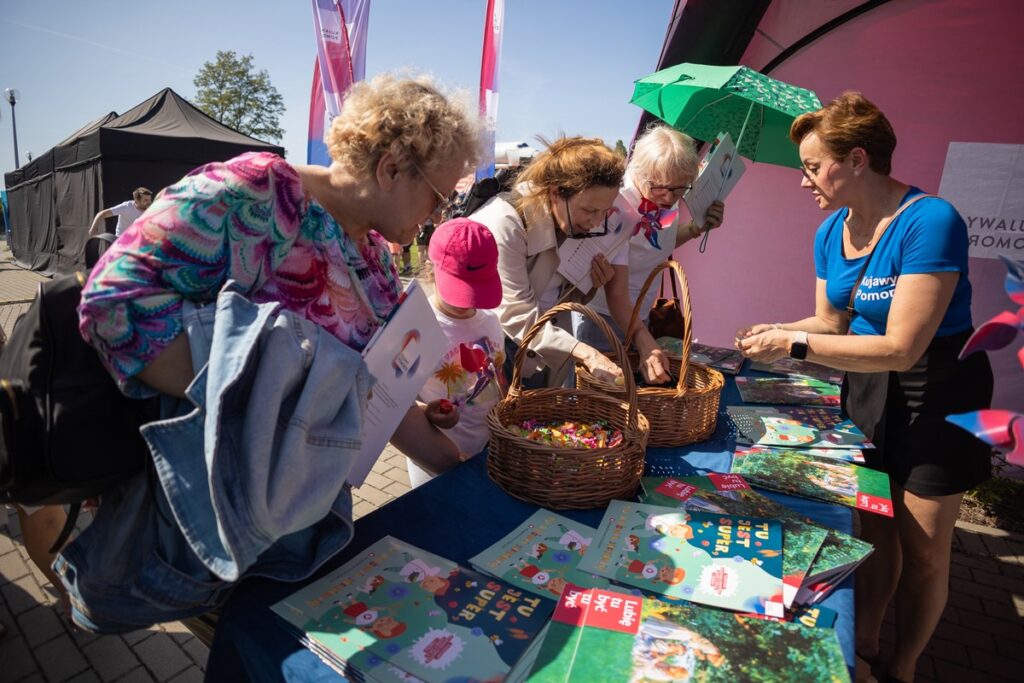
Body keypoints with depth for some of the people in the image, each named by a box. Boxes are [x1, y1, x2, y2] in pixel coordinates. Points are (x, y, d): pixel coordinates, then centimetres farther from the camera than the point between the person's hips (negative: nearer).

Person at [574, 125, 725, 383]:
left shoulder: (668, 197, -8)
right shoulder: (617, 209, -29)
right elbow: (616, 294, -33)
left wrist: (697, 228, -4)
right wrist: (646, 346, -44)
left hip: (641, 314, 7)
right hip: (604, 316, -7)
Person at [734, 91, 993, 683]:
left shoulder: (930, 222, -25)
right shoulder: (832, 231, -3)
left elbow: (902, 348, -27)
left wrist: (796, 345, -27)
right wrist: (777, 331, -10)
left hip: (935, 394, -6)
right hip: (867, 387, 6)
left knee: (923, 549, 11)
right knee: (874, 529, 18)